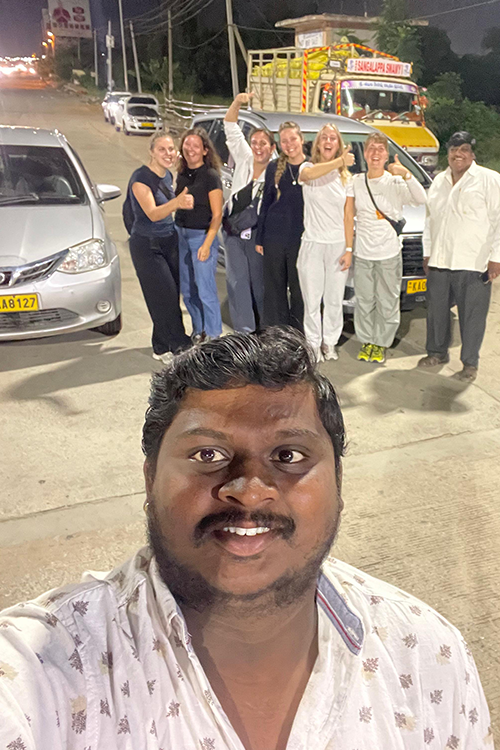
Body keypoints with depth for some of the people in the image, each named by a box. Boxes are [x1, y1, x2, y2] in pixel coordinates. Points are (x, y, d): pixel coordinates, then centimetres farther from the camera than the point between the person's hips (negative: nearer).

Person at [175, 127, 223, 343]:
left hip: (202, 236, -7)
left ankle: (213, 336, 7)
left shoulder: (210, 176, -9)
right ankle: (198, 331, 27)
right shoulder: (182, 175, 11)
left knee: (206, 290, -5)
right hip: (181, 235, 7)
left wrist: (207, 244, -18)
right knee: (187, 290, 11)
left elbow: (217, 215, -12)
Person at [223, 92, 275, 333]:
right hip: (233, 234, 3)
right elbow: (230, 127, 5)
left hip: (258, 235, -3)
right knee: (238, 282, -3)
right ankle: (245, 330, -1)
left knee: (259, 283, 7)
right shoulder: (244, 160, 5)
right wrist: (237, 103, -9)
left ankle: (260, 329, 22)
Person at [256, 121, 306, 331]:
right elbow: (265, 203, 12)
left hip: (302, 240, -2)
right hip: (274, 237, 2)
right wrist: (259, 238, 9)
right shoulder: (274, 168, 8)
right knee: (274, 289, 8)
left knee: (299, 290, 5)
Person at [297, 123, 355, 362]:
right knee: (312, 300, 2)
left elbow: (348, 217, 5)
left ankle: (330, 342, 22)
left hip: (338, 245, 2)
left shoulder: (345, 177, 9)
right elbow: (309, 174, -28)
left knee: (334, 300, 8)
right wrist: (339, 161, -27)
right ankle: (313, 344, 15)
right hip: (312, 244, -2)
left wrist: (349, 249, -2)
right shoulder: (307, 168, 2)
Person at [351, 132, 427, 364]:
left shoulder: (395, 182, -2)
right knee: (364, 301, 9)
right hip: (362, 252, 2)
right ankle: (366, 341, 25)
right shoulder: (356, 181, 6)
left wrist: (406, 174, -28)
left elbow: (420, 200, -16)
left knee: (387, 303, 4)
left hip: (389, 253, -2)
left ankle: (381, 343, 19)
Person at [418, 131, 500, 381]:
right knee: (436, 310, 13)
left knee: (472, 315, 0)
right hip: (439, 261, 5)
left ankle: (470, 363, 14)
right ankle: (437, 352, 32)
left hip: (473, 263, -5)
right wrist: (427, 252, 17)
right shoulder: (439, 181, 16)